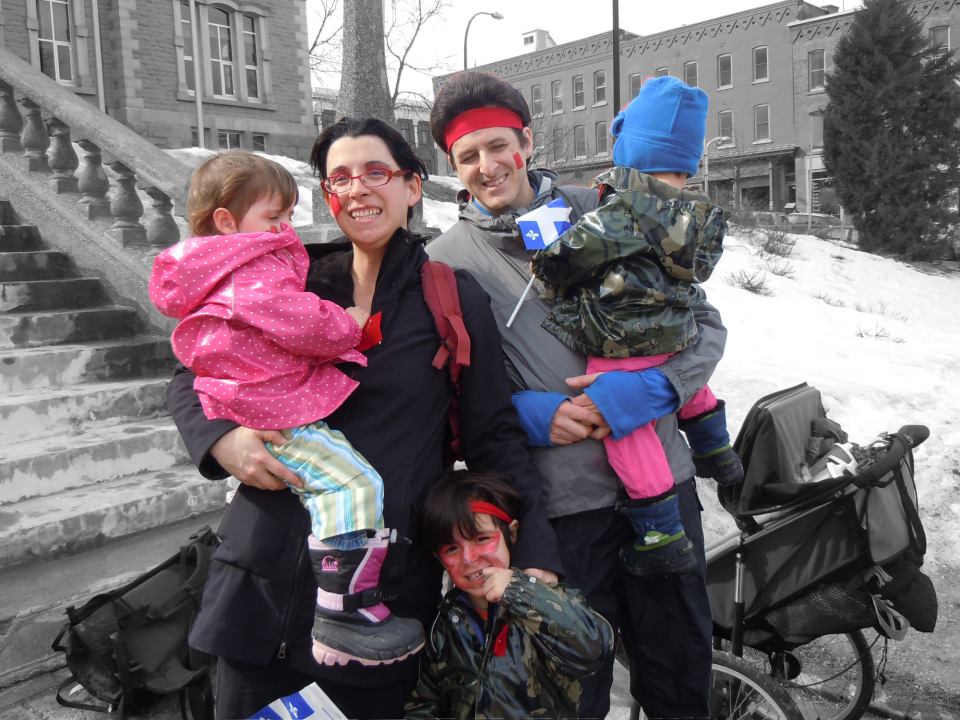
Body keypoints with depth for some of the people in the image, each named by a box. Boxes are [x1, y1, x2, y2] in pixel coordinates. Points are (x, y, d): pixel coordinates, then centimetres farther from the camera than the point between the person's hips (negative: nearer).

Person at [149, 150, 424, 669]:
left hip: (245, 415, 12)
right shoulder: (258, 270, -14)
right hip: (278, 420, -12)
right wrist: (351, 323, -6)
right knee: (353, 484, -26)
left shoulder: (219, 275, 22)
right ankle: (342, 617, -27)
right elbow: (302, 325, -23)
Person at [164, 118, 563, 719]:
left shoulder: (455, 301, -1)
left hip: (386, 595, -2)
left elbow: (495, 437, 0)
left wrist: (536, 559, -10)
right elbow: (192, 378, 13)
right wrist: (224, 439, -9)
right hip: (262, 582, 3)